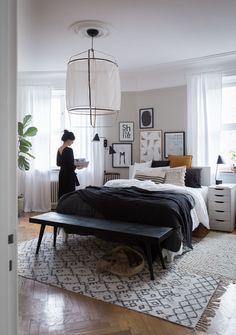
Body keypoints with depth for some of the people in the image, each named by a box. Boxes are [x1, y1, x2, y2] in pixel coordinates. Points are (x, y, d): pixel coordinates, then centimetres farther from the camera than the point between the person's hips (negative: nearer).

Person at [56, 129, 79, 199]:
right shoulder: (69, 150, -17)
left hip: (62, 174, 9)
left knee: (62, 194, 14)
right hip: (69, 176, -9)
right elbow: (71, 166, -20)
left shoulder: (59, 149, 7)